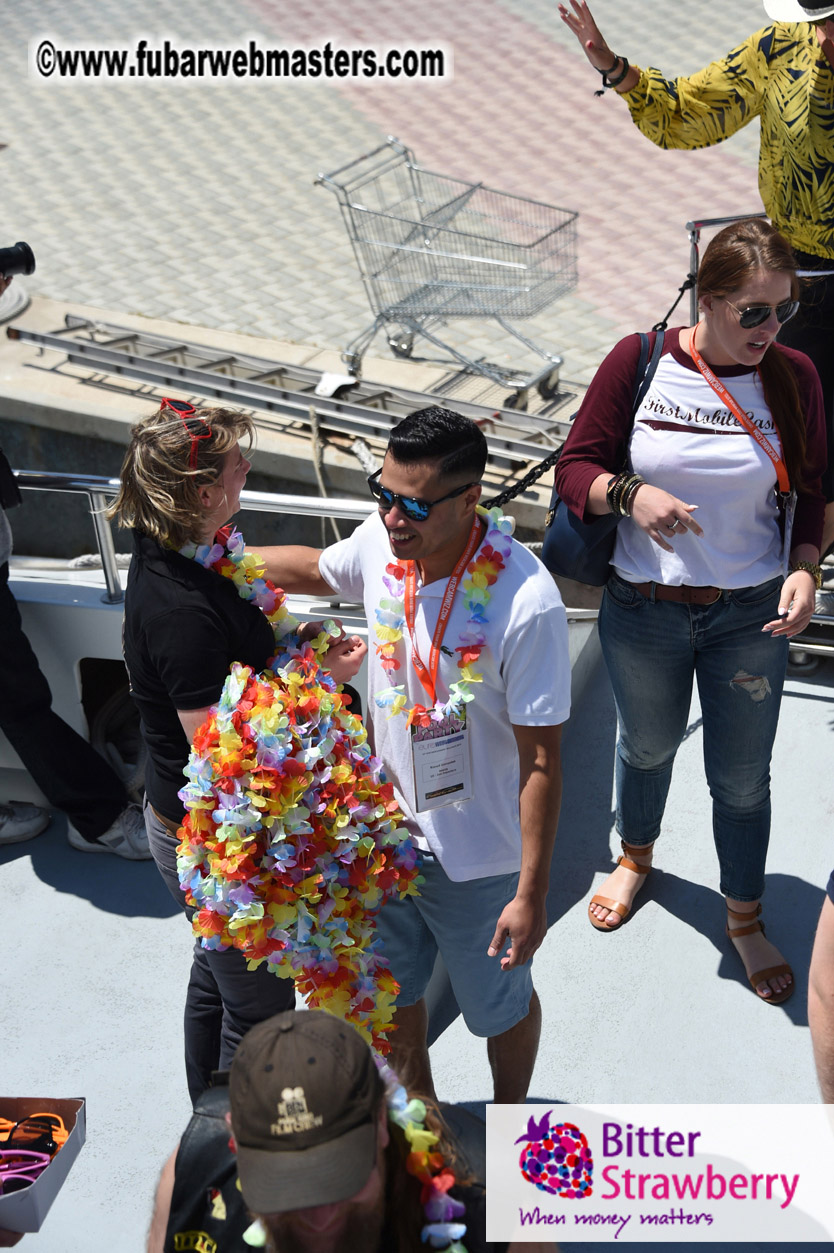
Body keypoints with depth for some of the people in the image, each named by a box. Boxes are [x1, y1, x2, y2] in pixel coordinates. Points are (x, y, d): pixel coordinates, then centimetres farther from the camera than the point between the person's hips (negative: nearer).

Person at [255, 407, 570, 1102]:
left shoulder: (526, 603, -31)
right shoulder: (382, 540, -13)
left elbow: (542, 760, -24)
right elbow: (314, 568, 13)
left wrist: (532, 894, -20)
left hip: (477, 858, -5)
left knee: (499, 1004, 21)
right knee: (391, 992, 27)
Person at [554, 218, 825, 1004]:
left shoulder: (793, 377, -7)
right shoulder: (639, 362, -12)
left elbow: (811, 491, 4)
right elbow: (575, 467, -9)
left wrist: (805, 567, -13)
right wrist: (630, 495, -29)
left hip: (750, 616, 1)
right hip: (643, 613, 0)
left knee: (741, 777, 12)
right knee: (648, 744, 23)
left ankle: (745, 920, 36)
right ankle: (636, 857, 54)